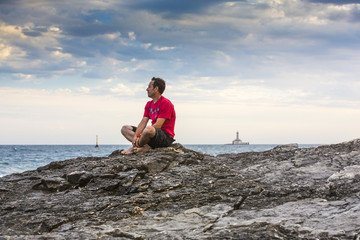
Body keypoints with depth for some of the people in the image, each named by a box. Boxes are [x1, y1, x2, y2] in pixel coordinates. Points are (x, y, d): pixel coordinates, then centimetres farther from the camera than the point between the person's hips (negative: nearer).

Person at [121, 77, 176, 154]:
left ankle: (134, 147, -13)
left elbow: (158, 125, -19)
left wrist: (139, 136, -22)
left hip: (166, 137, -9)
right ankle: (146, 147, -19)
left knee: (148, 129, -41)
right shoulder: (149, 104, 16)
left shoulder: (165, 103, -12)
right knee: (125, 128, 6)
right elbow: (143, 122, 6)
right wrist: (135, 136, -12)